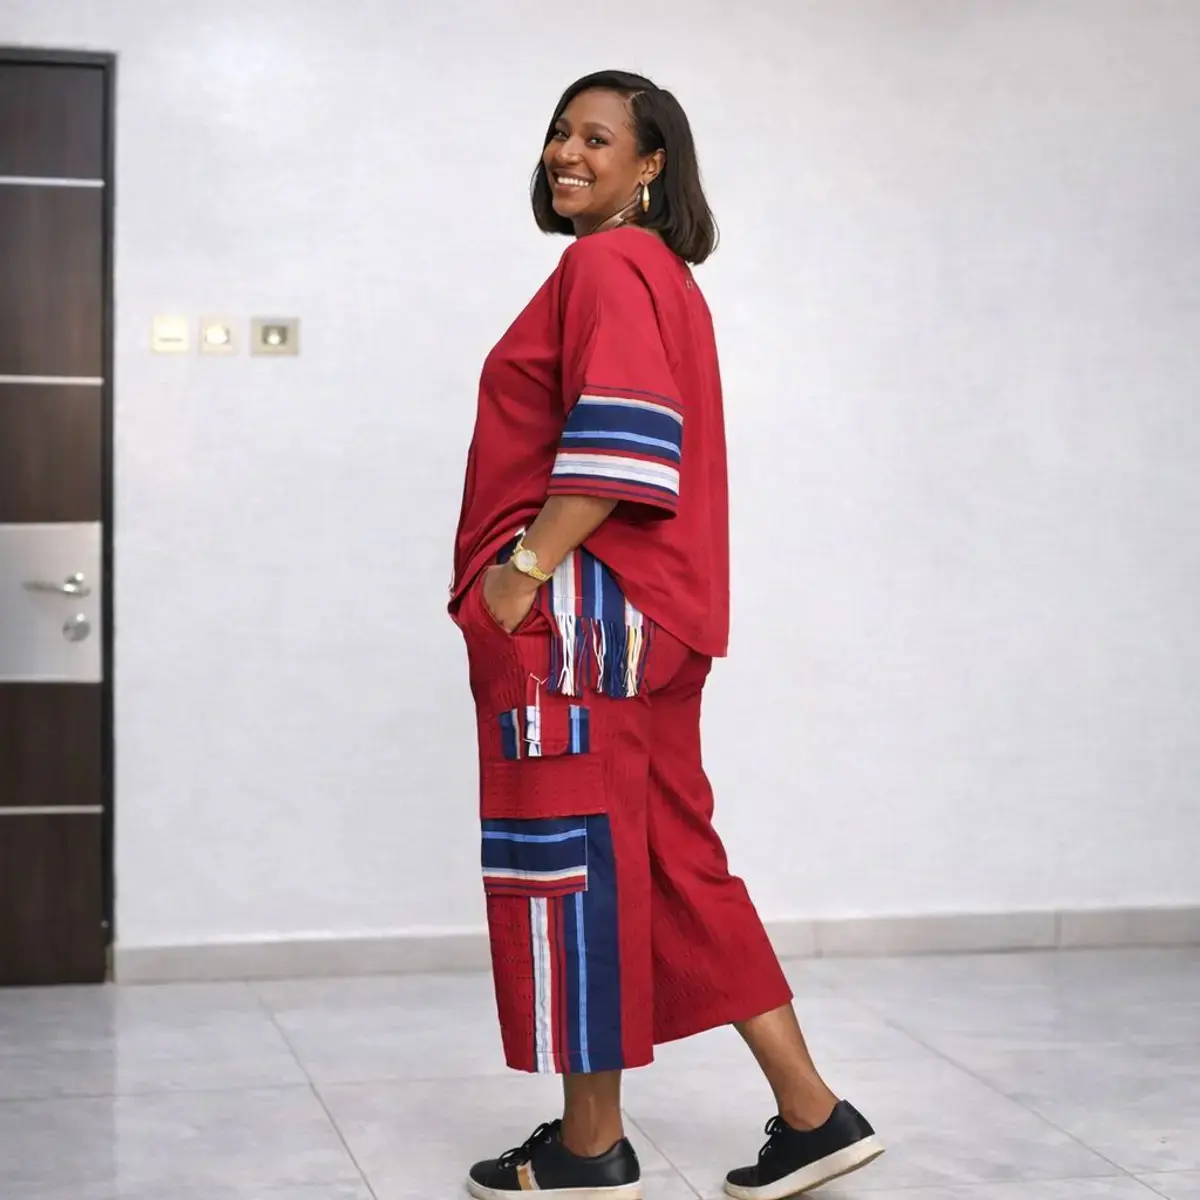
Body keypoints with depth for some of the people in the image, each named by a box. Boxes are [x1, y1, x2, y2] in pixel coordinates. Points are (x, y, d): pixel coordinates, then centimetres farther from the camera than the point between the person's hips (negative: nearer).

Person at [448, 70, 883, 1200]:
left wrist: (524, 573, -19)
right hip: (648, 611, 10)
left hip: (584, 602, -10)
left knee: (569, 859, -3)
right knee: (676, 861, 11)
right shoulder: (659, 272, 22)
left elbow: (620, 439, -21)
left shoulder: (607, 263, -9)